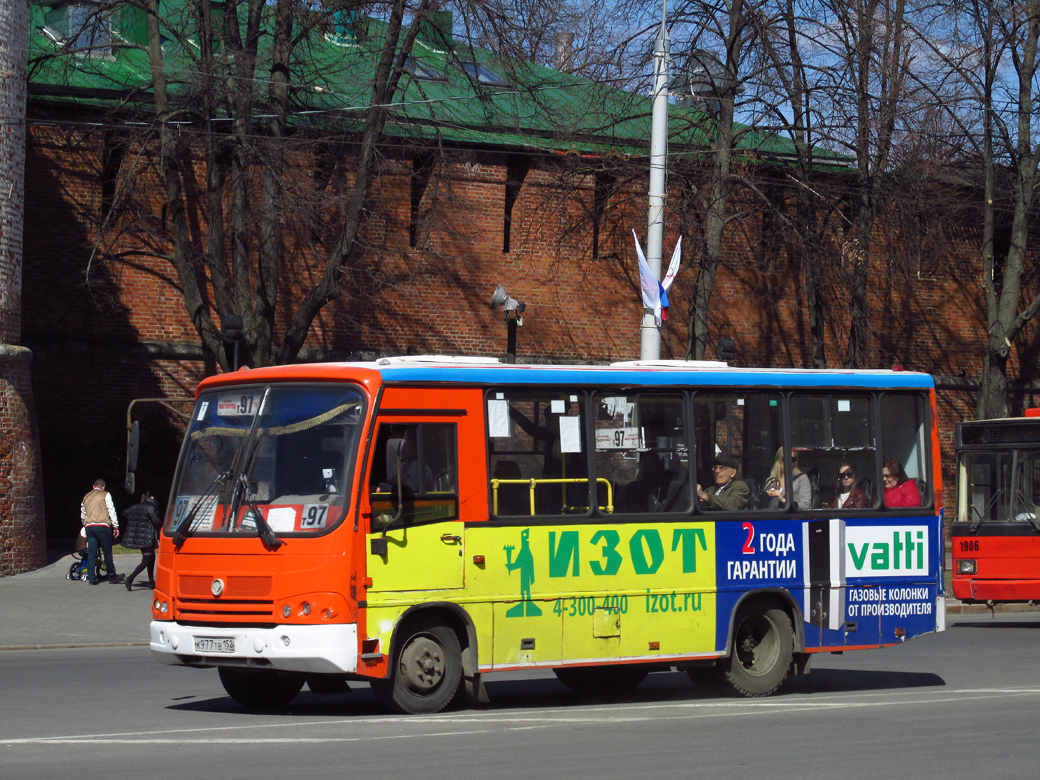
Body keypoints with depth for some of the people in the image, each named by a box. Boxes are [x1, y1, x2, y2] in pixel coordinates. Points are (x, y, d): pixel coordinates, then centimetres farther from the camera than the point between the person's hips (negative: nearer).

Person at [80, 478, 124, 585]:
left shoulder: (86, 497, 19)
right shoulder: (105, 495, 3)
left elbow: (82, 515, 26)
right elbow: (111, 511, -2)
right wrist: (116, 526, 0)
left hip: (89, 527, 5)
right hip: (102, 526, -5)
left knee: (91, 553, 4)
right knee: (107, 552, 3)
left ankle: (92, 578, 2)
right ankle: (111, 575, 10)